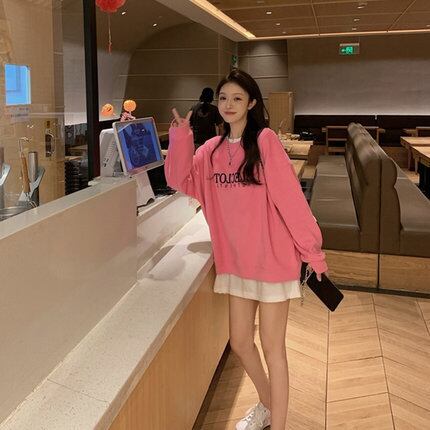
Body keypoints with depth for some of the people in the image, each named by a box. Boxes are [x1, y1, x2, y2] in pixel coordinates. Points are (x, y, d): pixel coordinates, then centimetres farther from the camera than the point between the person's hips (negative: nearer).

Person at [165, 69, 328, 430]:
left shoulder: (265, 141, -12)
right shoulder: (213, 149, 7)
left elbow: (291, 198, -14)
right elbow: (179, 181, 1)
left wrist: (313, 250, -13)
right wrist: (180, 139, -11)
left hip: (273, 258, -6)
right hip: (237, 260, 6)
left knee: (272, 347, 5)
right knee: (240, 343, 16)